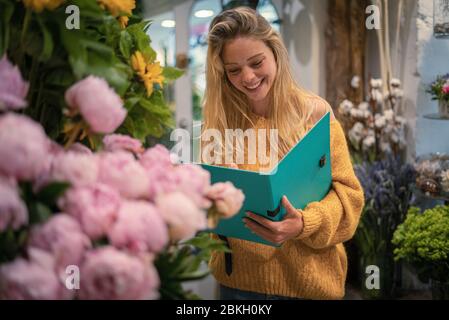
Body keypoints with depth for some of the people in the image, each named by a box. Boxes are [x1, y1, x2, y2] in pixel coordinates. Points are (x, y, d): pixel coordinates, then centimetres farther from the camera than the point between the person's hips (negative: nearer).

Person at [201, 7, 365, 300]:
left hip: (306, 278, -2)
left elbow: (347, 192, -7)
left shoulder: (314, 112, -7)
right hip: (237, 277, 2)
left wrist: (304, 224, -24)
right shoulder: (220, 119, 0)